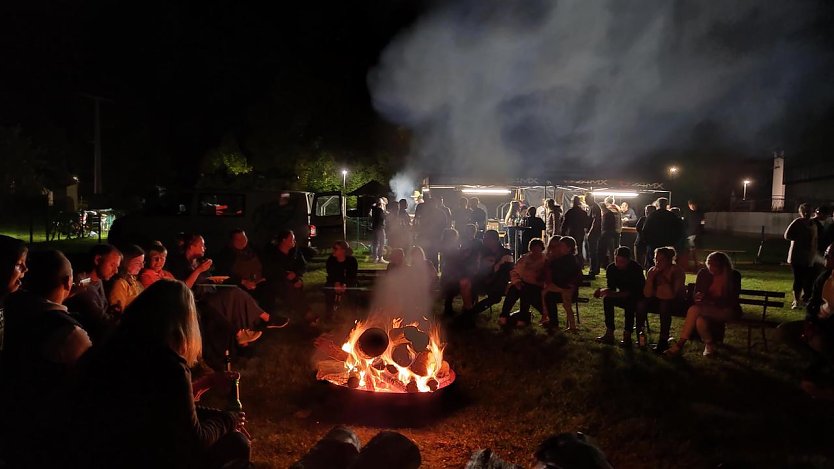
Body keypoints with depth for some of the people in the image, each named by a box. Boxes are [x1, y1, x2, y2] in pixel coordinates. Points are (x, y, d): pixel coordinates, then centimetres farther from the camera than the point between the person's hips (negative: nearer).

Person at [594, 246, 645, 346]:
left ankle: (627, 336, -30)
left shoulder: (636, 269, -25)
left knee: (630, 303, -36)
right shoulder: (611, 268, -10)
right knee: (607, 299, -21)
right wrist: (603, 291, -31)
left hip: (637, 298, -5)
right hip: (622, 296, 5)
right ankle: (609, 334, -22)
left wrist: (614, 294, -42)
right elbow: (611, 288, -7)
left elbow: (634, 292, -31)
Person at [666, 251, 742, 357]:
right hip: (708, 309, 4)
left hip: (727, 310, -3)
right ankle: (709, 345, -8)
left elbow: (732, 301, -11)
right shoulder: (703, 273, 2)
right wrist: (699, 297, -21)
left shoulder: (734, 276, -7)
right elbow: (696, 295, 5)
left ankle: (680, 344, -26)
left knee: (694, 310, -31)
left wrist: (712, 301, -25)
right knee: (700, 321, -35)